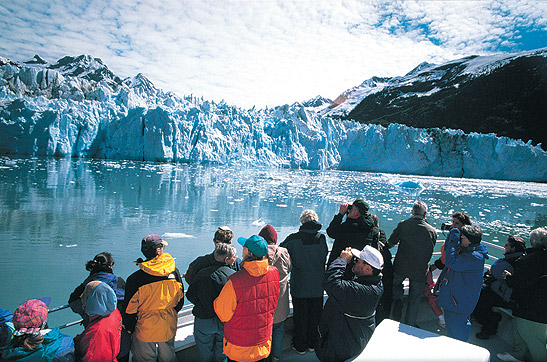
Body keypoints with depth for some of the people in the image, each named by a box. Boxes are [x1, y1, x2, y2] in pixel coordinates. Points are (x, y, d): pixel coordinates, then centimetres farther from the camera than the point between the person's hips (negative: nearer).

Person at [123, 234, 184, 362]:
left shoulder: (135, 279, -22)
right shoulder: (174, 272, -13)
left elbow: (129, 310, -12)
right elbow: (180, 301, 0)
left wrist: (130, 329, 6)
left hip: (145, 331, -2)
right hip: (169, 329, 3)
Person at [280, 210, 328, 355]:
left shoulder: (293, 239, -17)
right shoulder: (322, 238, -9)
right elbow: (324, 259, 3)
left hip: (299, 287, -2)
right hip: (318, 286, 2)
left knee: (300, 317, 15)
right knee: (315, 316, 19)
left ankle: (300, 346, 28)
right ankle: (312, 344, 34)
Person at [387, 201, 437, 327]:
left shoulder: (403, 225, -8)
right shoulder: (432, 231, -5)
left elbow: (390, 243, 1)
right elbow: (430, 252, 7)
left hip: (401, 267, 0)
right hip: (420, 270, 1)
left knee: (396, 283, 28)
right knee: (415, 298, 15)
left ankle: (398, 300, 3)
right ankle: (410, 324, 24)